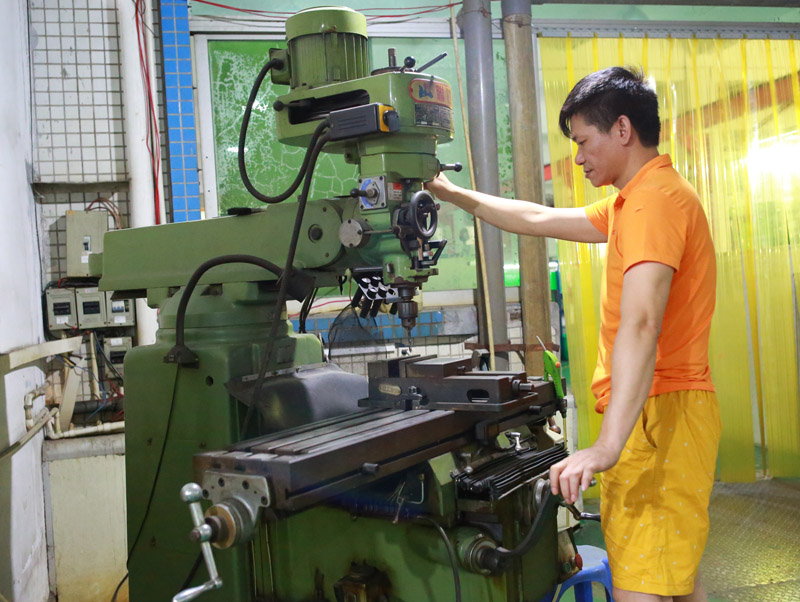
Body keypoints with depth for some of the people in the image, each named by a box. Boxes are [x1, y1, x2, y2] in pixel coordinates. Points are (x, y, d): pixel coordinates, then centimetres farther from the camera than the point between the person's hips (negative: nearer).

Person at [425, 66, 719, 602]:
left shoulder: (653, 199, -15)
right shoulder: (632, 201, 19)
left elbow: (640, 323, -28)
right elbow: (540, 220, 26)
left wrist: (607, 446, -36)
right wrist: (452, 194, 29)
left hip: (658, 414, -11)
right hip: (660, 414, 11)